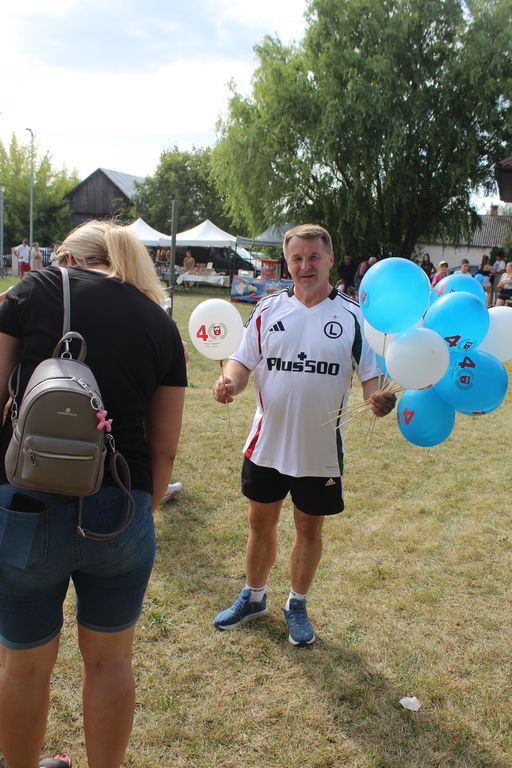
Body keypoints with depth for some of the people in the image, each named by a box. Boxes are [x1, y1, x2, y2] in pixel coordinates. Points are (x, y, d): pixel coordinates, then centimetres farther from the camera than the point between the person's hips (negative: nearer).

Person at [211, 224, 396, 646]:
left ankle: (297, 605, 37)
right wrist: (230, 380, -22)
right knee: (261, 521, 16)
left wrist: (380, 397, -28)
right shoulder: (269, 309, 1)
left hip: (320, 448, -2)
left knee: (309, 528, 14)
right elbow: (243, 361, 1)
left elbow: (373, 373, -5)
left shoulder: (353, 316, -5)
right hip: (267, 442, 2)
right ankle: (254, 597, 40)